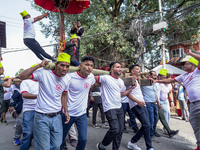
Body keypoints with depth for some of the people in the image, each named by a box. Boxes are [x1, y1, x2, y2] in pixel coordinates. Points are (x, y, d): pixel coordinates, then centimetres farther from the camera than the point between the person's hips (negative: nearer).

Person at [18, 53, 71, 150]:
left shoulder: (67, 78, 1)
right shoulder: (44, 73, -15)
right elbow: (21, 76, -22)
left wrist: (66, 111, 10)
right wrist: (39, 65, -25)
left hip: (57, 116, 5)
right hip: (42, 117, -4)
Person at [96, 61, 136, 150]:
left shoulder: (121, 81, 13)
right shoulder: (106, 78, -11)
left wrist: (132, 88, 13)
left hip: (119, 108, 8)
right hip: (110, 108, -8)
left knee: (120, 130, 9)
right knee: (115, 129, -17)